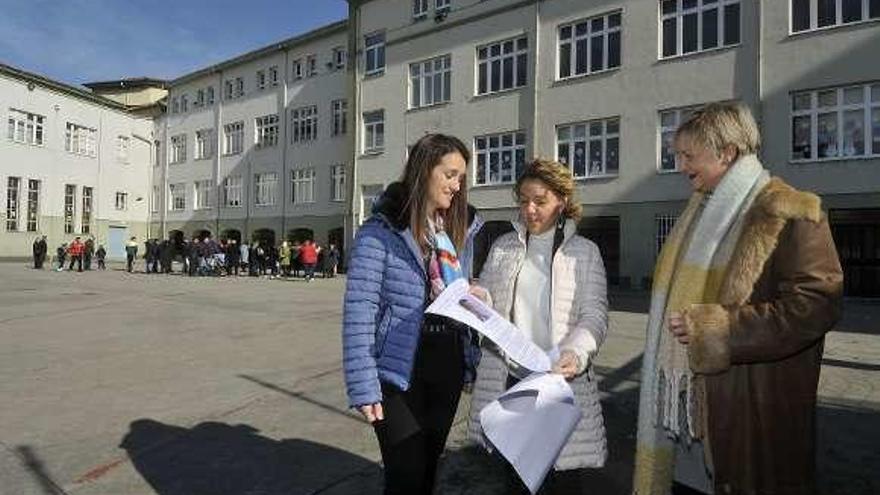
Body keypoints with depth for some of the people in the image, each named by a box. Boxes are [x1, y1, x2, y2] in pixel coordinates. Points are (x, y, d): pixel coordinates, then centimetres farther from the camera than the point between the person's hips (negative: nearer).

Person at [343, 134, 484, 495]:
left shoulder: (461, 229, 7)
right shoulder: (381, 231, -12)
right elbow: (359, 313, -14)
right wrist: (364, 388, -16)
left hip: (448, 369, 6)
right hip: (400, 372, -5)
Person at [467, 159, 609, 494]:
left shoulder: (584, 252, 2)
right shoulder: (502, 246, 9)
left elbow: (594, 315, -5)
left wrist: (575, 354, -23)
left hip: (561, 381, -2)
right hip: (507, 379, 3)